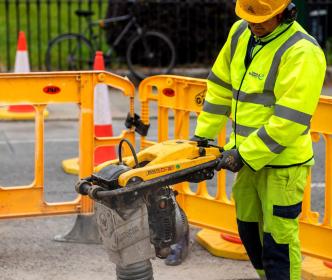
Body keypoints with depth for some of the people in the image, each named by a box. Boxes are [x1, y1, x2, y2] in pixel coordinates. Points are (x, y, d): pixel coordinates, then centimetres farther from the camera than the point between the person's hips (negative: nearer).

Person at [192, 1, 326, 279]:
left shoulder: (302, 53, -22)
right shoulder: (240, 32, 2)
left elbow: (289, 120, -25)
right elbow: (221, 87, 13)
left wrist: (244, 154, -21)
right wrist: (203, 133, 11)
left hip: (281, 163, -8)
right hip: (248, 157, 8)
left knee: (278, 240, -2)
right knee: (249, 229, 21)